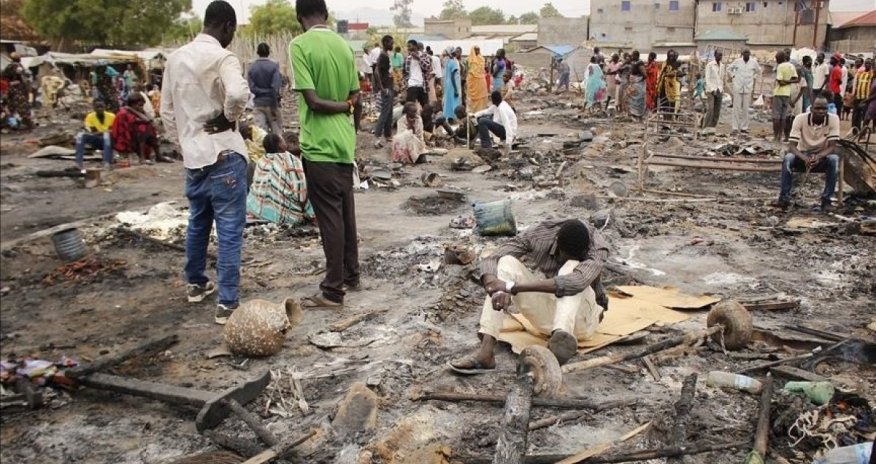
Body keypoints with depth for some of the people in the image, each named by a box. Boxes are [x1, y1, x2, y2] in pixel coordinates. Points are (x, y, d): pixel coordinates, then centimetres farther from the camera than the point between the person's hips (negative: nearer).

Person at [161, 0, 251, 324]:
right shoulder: (222, 58, -12)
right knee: (229, 230, -2)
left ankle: (196, 283, 37)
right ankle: (227, 303, -1)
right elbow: (237, 93, -33)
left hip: (192, 155, 7)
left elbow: (166, 111, 15)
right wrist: (230, 118, -14)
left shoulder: (175, 58, 10)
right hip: (223, 155, -7)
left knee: (197, 223, 22)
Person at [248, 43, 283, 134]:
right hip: (271, 103, -2)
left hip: (258, 104, 2)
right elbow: (275, 87, -14)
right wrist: (274, 106, -13)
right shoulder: (274, 66, -7)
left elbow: (252, 88, -8)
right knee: (277, 132, 7)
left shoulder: (251, 68, 2)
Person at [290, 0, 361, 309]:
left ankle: (332, 291, 4)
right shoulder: (344, 45, 7)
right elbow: (354, 97, 10)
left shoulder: (300, 45, -12)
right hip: (345, 142, 7)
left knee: (329, 217, -3)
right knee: (346, 212, 15)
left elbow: (312, 100, -17)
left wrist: (339, 107, -4)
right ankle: (350, 275, 26)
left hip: (320, 145, -7)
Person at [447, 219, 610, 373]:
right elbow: (490, 261, -21)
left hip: (580, 320, -2)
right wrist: (498, 290, -44)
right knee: (507, 262, -23)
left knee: (572, 267, -31)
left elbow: (576, 282, -44)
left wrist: (512, 287, -48)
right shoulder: (539, 235, -16)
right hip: (547, 317, 3)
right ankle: (485, 352, -35)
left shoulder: (598, 247, -23)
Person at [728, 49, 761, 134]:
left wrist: (754, 78, 10)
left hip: (748, 88, 1)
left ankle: (744, 127, 10)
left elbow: (758, 71, 19)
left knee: (746, 108, 4)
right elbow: (729, 69, 15)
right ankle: (735, 128, -1)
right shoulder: (737, 61, -1)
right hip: (737, 88, -1)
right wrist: (733, 76, 4)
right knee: (736, 108, -3)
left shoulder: (754, 62, 2)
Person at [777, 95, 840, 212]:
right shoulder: (800, 118, -18)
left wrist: (818, 157, -40)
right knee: (788, 158, -32)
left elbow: (832, 147, -19)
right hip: (802, 155, -1)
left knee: (834, 159, -32)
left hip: (823, 156, 1)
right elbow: (792, 146, -23)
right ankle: (784, 197, -25)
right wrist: (805, 158, -43)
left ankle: (826, 198, -21)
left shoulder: (833, 119, -15)